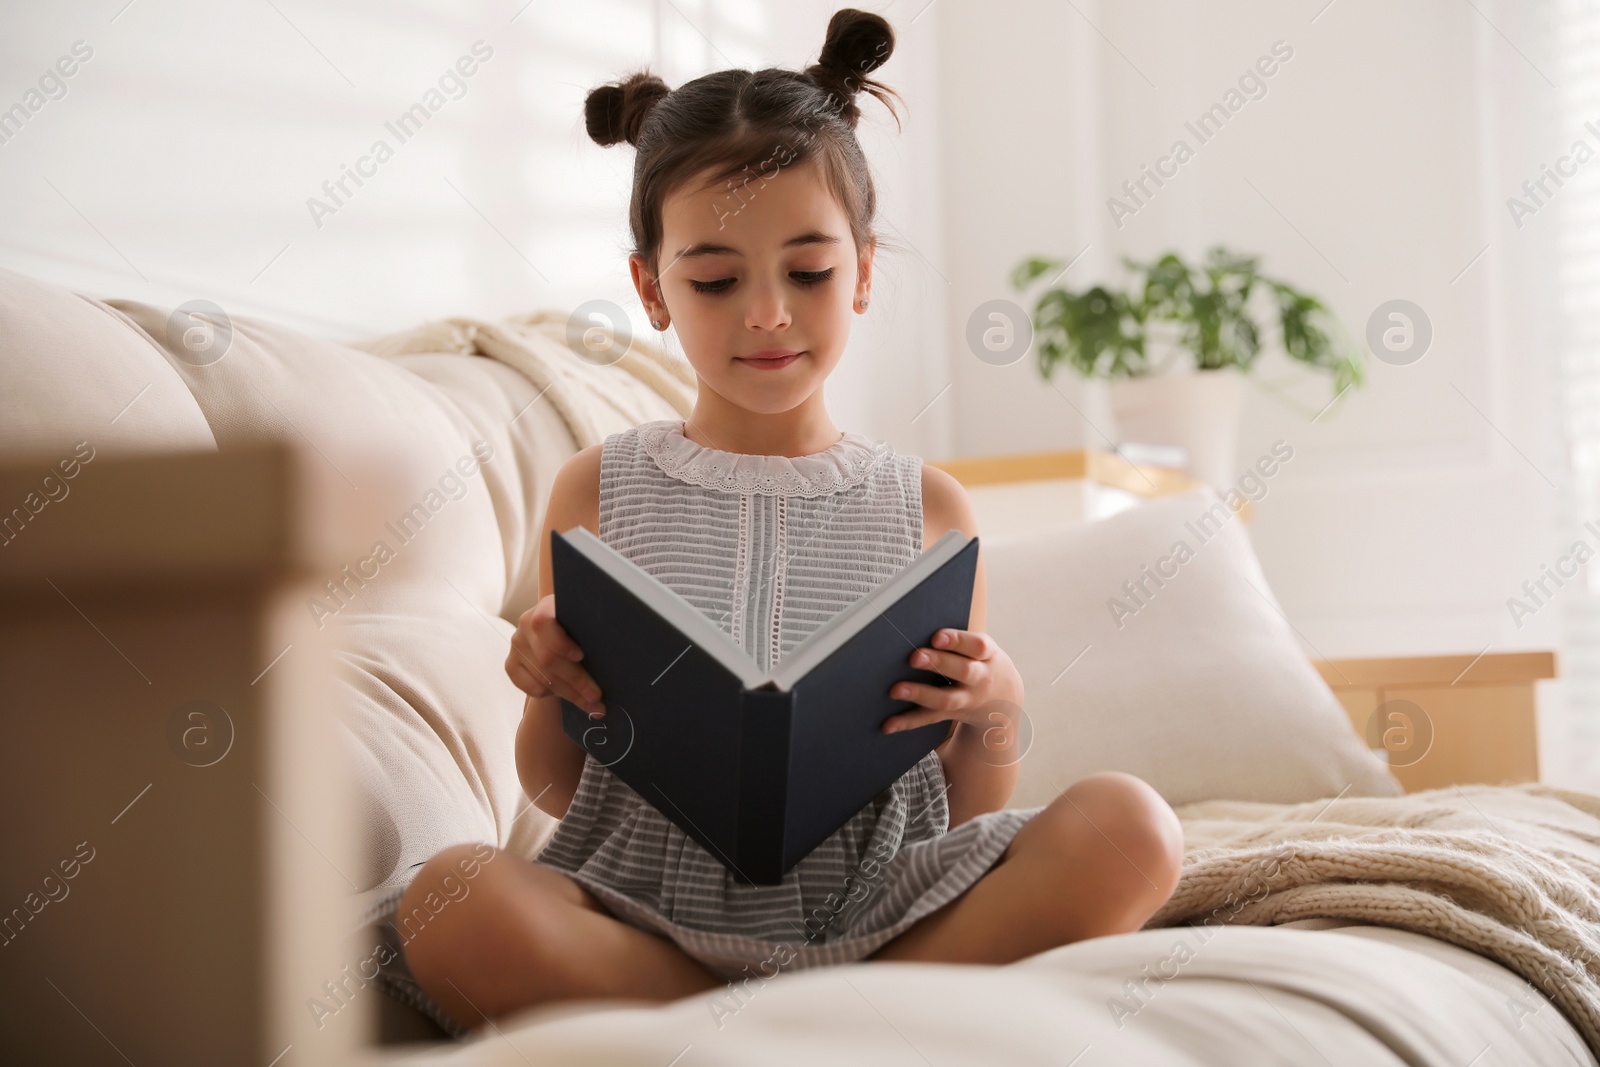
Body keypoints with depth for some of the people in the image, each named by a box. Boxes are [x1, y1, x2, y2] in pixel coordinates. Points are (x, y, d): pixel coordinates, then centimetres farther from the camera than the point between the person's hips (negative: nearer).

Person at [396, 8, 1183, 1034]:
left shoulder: (930, 509, 9)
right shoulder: (599, 493, 8)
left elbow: (975, 824, 13)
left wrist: (994, 721, -8)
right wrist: (552, 698, -7)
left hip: (874, 910, 1)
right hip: (653, 903, 0)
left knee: (1128, 827, -24)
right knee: (454, 898, -32)